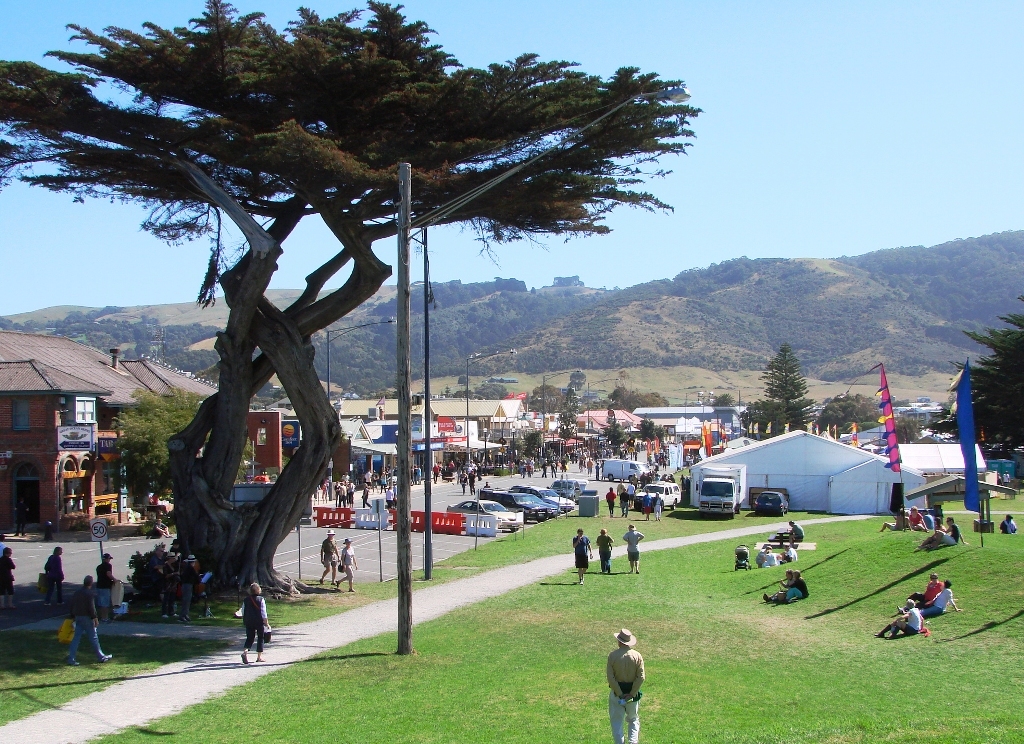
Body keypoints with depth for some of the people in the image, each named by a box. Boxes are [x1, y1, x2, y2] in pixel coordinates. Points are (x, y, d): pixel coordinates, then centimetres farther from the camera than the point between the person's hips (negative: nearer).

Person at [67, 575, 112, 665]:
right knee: (93, 638, 2)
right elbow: (91, 607, -18)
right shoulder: (90, 594, -13)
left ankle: (71, 659, 0)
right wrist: (95, 618, -15)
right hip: (87, 618, -7)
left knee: (76, 638, 6)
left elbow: (72, 606, 15)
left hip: (78, 617, 7)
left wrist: (73, 617, 22)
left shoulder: (76, 593, 11)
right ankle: (101, 657, 12)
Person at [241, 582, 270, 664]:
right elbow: (263, 613, -11)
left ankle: (245, 651, -13)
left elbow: (243, 612, 8)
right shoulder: (261, 600, -10)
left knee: (249, 638, 11)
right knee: (260, 638, 9)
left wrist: (244, 621, 20)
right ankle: (259, 656, 12)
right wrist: (266, 623, -5)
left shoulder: (246, 600, 2)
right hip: (259, 622, -3)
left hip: (248, 622, 3)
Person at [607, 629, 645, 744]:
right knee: (633, 719, 20)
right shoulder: (637, 656, -8)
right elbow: (641, 677, -12)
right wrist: (632, 694, -10)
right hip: (632, 691, 2)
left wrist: (620, 694, -12)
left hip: (617, 692, -2)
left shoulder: (612, 655, -13)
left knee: (617, 721, 10)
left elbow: (610, 677, -16)